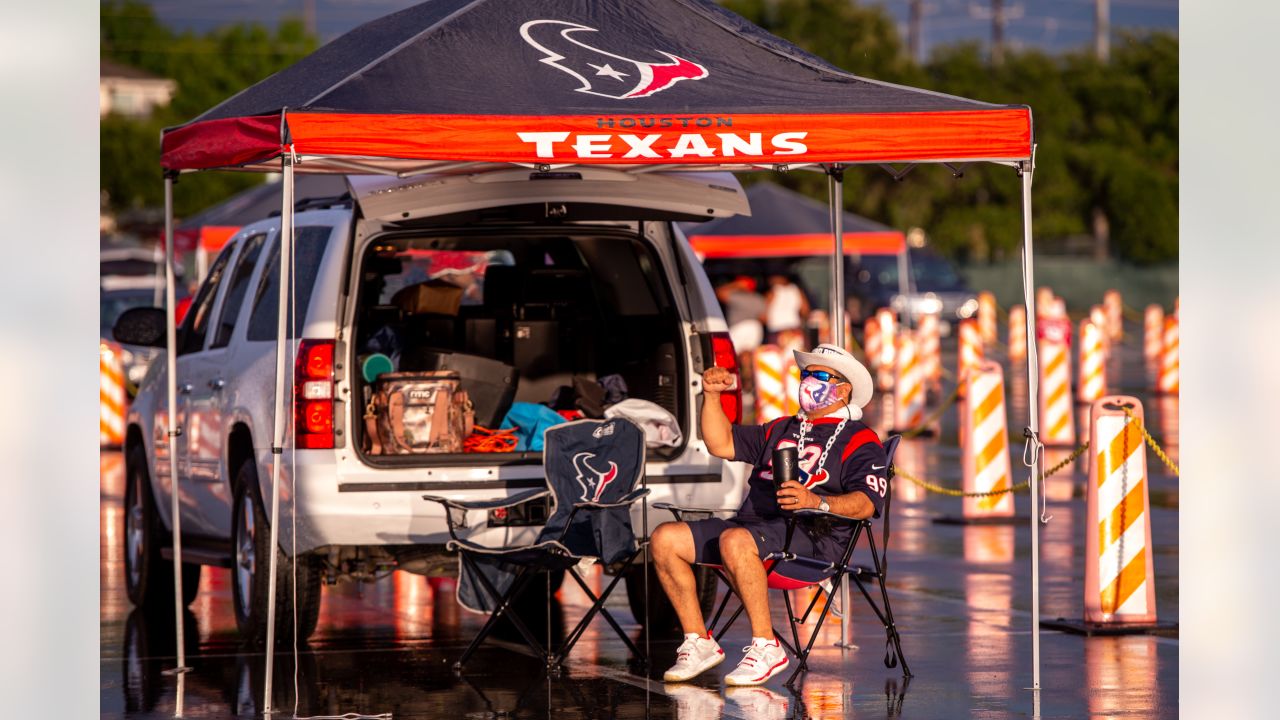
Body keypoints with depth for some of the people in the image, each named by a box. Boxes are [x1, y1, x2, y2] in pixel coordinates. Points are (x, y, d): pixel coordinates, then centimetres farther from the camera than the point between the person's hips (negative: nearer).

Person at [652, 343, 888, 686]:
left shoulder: (858, 440, 5)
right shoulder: (782, 429, 30)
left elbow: (866, 503, -11)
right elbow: (721, 444, 27)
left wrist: (816, 501, -29)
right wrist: (711, 396, 13)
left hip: (811, 535, -8)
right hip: (750, 524, 8)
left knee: (734, 541, -38)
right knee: (666, 538, -9)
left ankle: (767, 647, -30)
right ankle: (698, 643, -6)